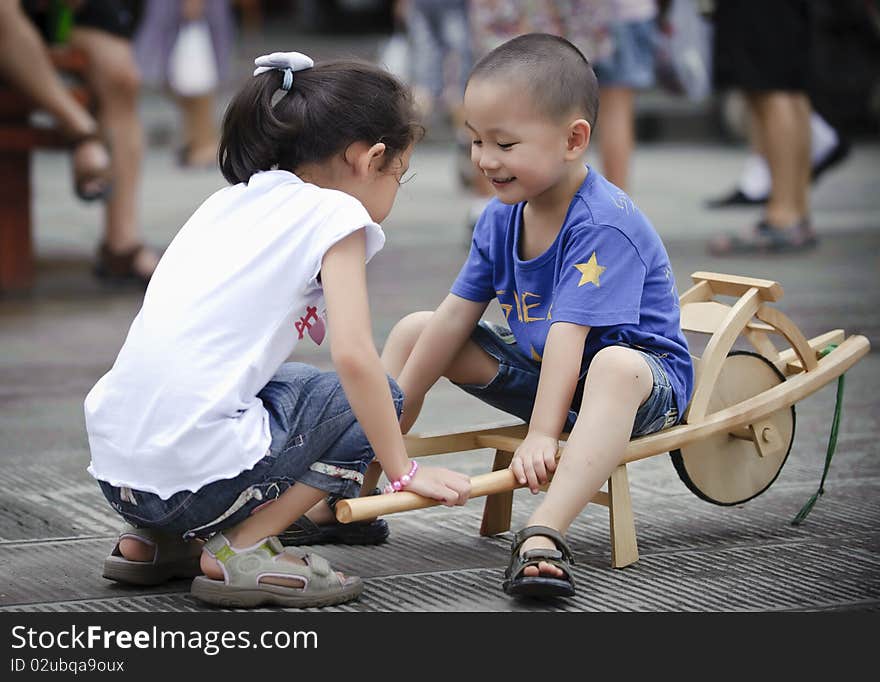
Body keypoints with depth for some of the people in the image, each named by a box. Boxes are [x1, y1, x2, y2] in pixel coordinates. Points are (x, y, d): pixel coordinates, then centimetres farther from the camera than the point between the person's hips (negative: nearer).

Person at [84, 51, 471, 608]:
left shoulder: (230, 202, 20)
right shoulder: (335, 212, -1)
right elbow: (353, 356, -11)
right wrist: (404, 472, 0)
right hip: (203, 472, -8)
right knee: (375, 397, 10)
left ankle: (152, 539, 18)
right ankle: (243, 548, -2)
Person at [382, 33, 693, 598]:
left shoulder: (603, 224, -27)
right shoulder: (501, 217, -3)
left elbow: (567, 334, -34)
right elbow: (455, 318, 1)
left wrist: (541, 435, -39)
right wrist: (394, 415, 1)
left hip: (641, 372, -8)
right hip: (541, 368, 8)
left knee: (617, 368, -44)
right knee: (413, 330, 5)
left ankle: (544, 536, -58)